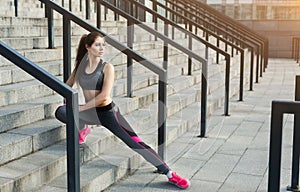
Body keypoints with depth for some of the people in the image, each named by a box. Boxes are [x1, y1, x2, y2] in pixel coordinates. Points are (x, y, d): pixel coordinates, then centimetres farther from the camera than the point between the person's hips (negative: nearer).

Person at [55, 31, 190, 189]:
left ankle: (170, 174, -4)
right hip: (92, 113, 4)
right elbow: (68, 85, 20)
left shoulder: (107, 67, -10)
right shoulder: (80, 65, 4)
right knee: (60, 112, -20)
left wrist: (82, 108, -15)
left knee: (136, 143, -11)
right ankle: (83, 128, 9)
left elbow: (104, 96, -19)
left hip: (108, 113, -4)